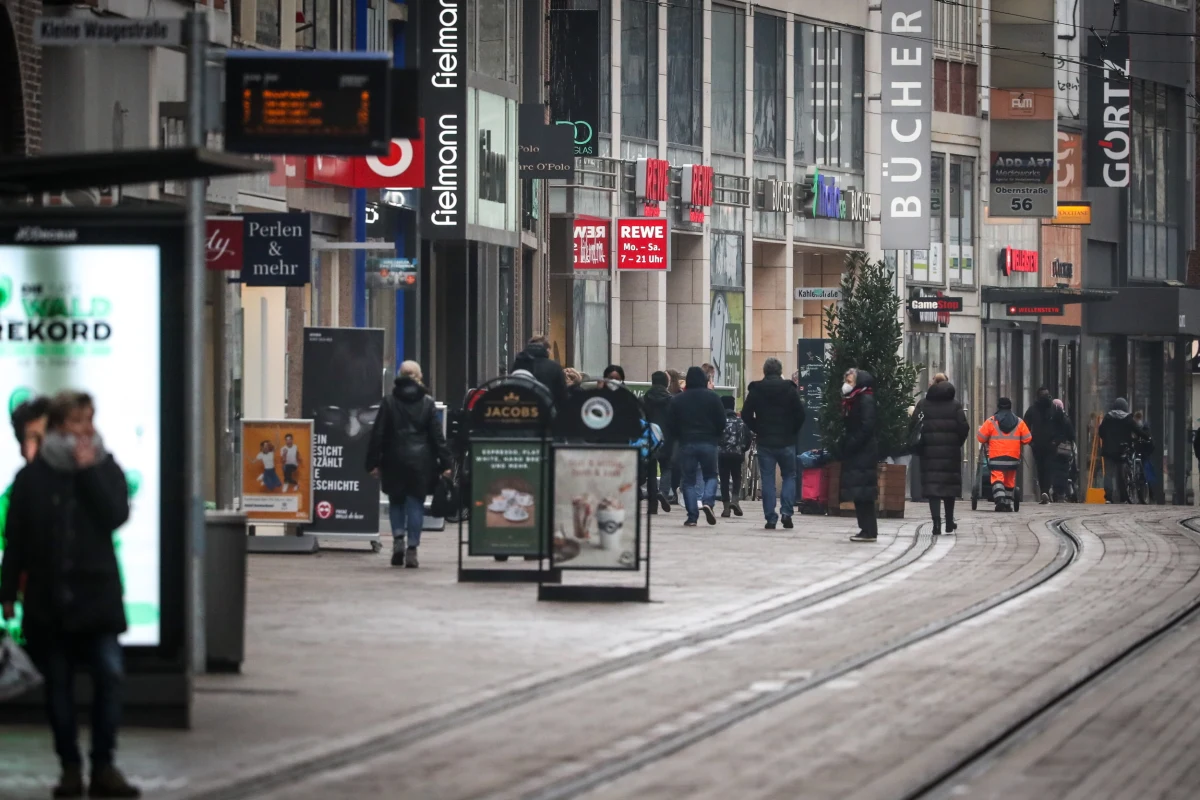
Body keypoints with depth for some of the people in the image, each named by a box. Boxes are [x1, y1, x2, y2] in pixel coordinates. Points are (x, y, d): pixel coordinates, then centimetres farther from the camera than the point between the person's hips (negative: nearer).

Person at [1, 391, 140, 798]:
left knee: (110, 674, -11)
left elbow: (117, 515, -11)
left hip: (97, 594, 0)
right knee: (58, 684, 4)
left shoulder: (105, 469, 5)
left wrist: (88, 471, -13)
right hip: (47, 597, 1)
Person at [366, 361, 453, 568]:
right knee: (416, 503, 3)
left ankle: (398, 538, -4)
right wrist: (445, 463, 4)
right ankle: (412, 549, -2)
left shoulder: (389, 401, 0)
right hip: (421, 460, 0)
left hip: (395, 460, 0)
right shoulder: (427, 402, 1)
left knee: (396, 501, 15)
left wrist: (373, 462, 4)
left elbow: (378, 434, -1)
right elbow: (437, 435, 1)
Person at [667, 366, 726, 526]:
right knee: (710, 475, 13)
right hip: (708, 443, 0)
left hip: (686, 443, 0)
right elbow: (721, 422, 0)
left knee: (689, 480, 5)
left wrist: (675, 439, 20)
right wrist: (716, 436, 17)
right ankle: (708, 502, -14)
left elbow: (672, 425, 3)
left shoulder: (678, 400, 2)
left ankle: (692, 516, -2)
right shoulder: (712, 397, 0)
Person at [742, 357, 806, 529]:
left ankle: (770, 518, 0)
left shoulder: (756, 390, -1)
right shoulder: (790, 389, -2)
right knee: (789, 476, 13)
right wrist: (793, 431, 8)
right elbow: (800, 414, -5)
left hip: (765, 442, 0)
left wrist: (757, 430, 10)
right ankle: (786, 511, -3)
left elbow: (746, 415, -2)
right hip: (786, 442, 0)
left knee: (768, 479, 4)